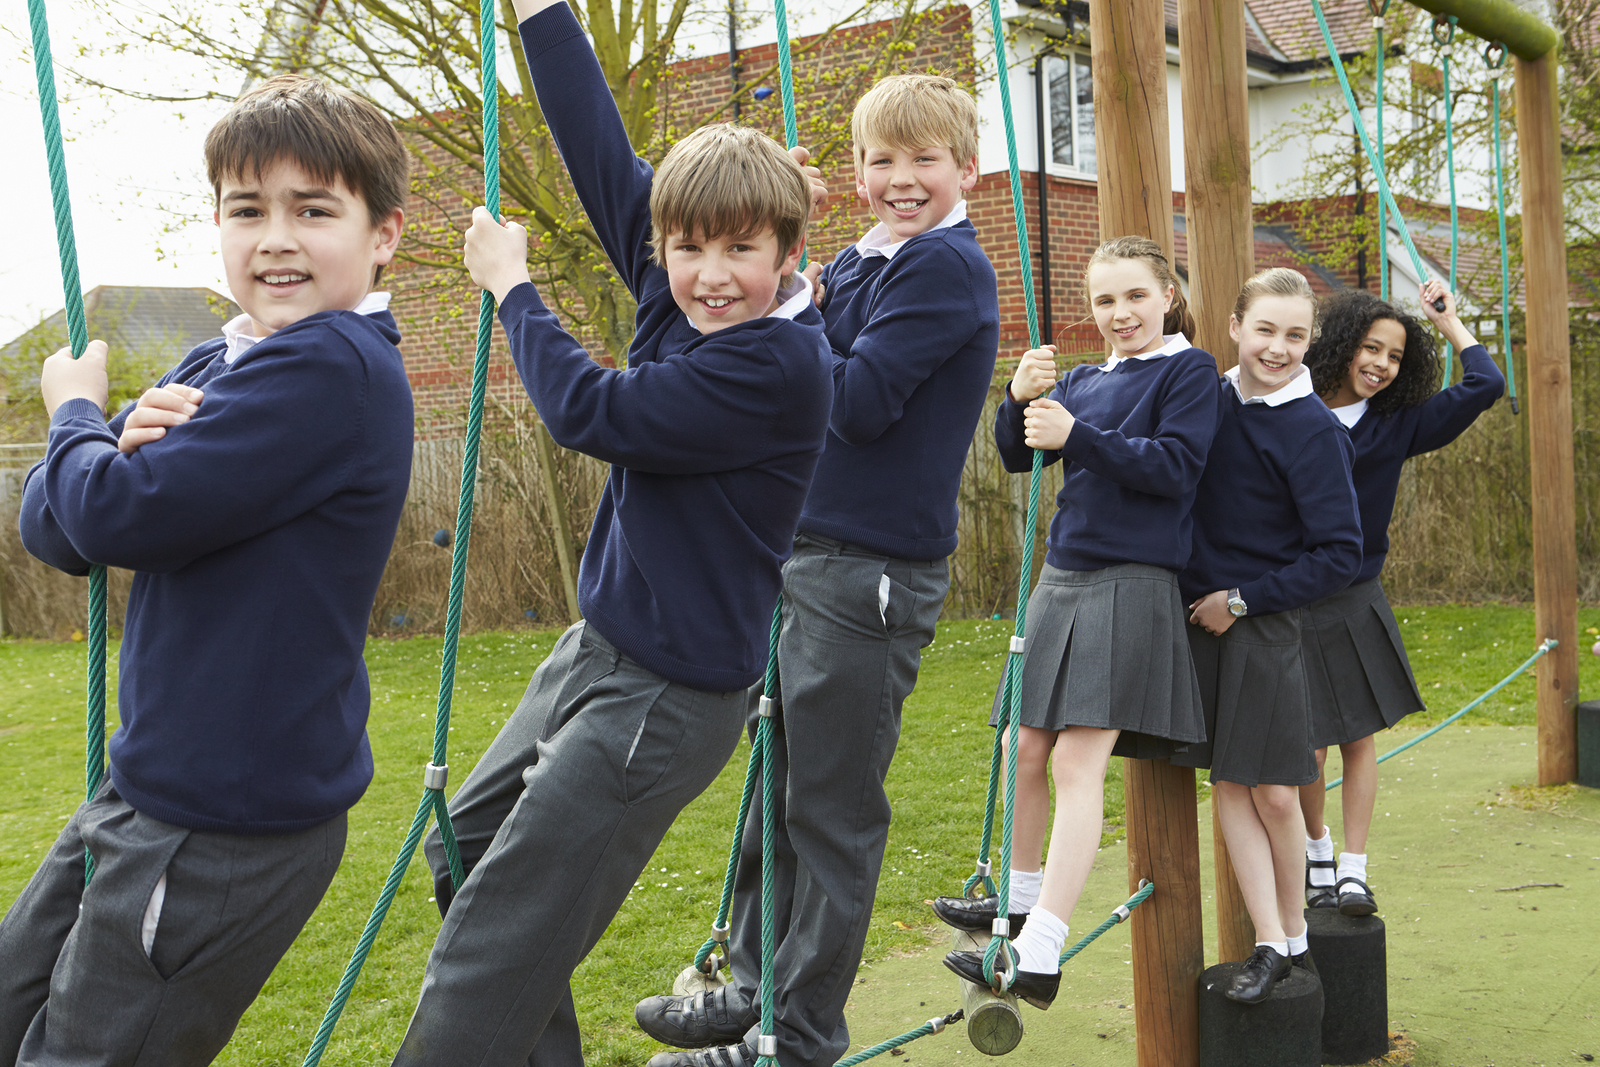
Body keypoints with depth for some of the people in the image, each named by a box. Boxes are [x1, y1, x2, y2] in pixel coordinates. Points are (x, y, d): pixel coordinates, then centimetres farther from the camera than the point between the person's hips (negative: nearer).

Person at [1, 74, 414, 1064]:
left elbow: (122, 517, -25)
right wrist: (128, 438, -17)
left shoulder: (334, 368, -21)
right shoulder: (214, 366, 8)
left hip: (230, 827, -9)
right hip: (152, 787, 9)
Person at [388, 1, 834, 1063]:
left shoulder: (780, 362, -23)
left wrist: (511, 284, -6)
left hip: (667, 694, -10)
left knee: (498, 937, -7)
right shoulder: (680, 295, 1)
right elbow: (603, 151, 6)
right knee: (464, 853, 22)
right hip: (596, 647, 10)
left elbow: (593, 412, -21)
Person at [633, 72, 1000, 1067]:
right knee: (778, 787, 17)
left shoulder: (946, 265, -12)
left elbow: (858, 404, -20)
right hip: (807, 555, 9)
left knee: (832, 808, 0)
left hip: (873, 573, -9)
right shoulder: (859, 261, 15)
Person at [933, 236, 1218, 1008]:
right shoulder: (1082, 380, 17)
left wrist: (1078, 436, -21)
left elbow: (1175, 466, -13)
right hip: (1063, 579, 7)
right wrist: (1020, 400, -12)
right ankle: (1019, 899, 34)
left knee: (1078, 760, -15)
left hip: (1133, 586, -7)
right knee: (1029, 748, 13)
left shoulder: (1189, 370, 0)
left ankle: (1040, 957, -18)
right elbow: (1017, 455, 8)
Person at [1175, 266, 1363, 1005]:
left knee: (1274, 792, 1)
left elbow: (1340, 555, -12)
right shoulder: (1209, 399, 5)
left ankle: (1293, 934, 22)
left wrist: (1243, 600, -12)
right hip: (1200, 618, 5)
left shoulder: (1313, 430, -11)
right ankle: (1272, 945, 10)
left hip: (1266, 625, -5)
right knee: (1229, 783, 3)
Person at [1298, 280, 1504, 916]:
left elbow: (1485, 386, 2)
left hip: (1356, 605, 3)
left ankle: (1352, 871, 16)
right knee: (1305, 748, 1)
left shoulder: (1397, 425, 4)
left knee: (1358, 739, 5)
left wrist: (1447, 320, 9)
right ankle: (1315, 851, 27)